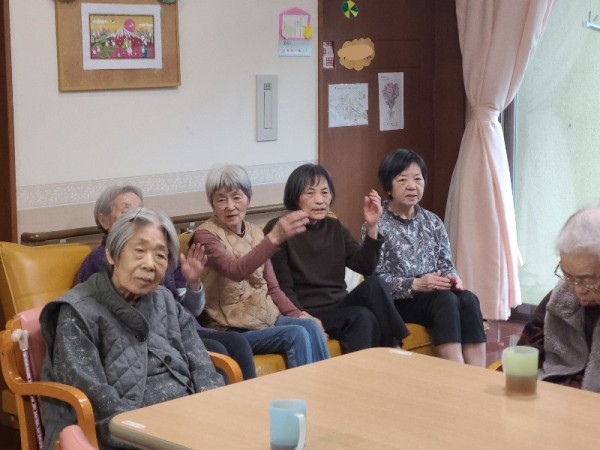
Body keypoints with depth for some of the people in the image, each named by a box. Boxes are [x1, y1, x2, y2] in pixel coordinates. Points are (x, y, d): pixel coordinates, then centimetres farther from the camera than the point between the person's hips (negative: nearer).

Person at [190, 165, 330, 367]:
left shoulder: (255, 233, 11)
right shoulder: (205, 236, -9)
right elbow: (235, 270, -28)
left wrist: (296, 313, -2)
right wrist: (274, 238, -40)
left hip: (267, 317, 6)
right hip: (231, 329, -6)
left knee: (311, 326, -22)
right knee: (297, 335, -26)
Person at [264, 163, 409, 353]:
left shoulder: (335, 228, 14)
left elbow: (365, 267, 1)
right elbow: (282, 288, -9)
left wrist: (372, 227, -11)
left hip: (340, 306, 6)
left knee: (374, 285, -26)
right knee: (362, 317, -33)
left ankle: (392, 350, -21)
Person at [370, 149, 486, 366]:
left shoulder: (433, 222, 14)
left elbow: (446, 264, 13)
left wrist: (452, 277, -11)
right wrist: (415, 284, -23)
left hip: (436, 295, 5)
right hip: (397, 302, -5)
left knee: (468, 299, -27)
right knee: (446, 299, -33)